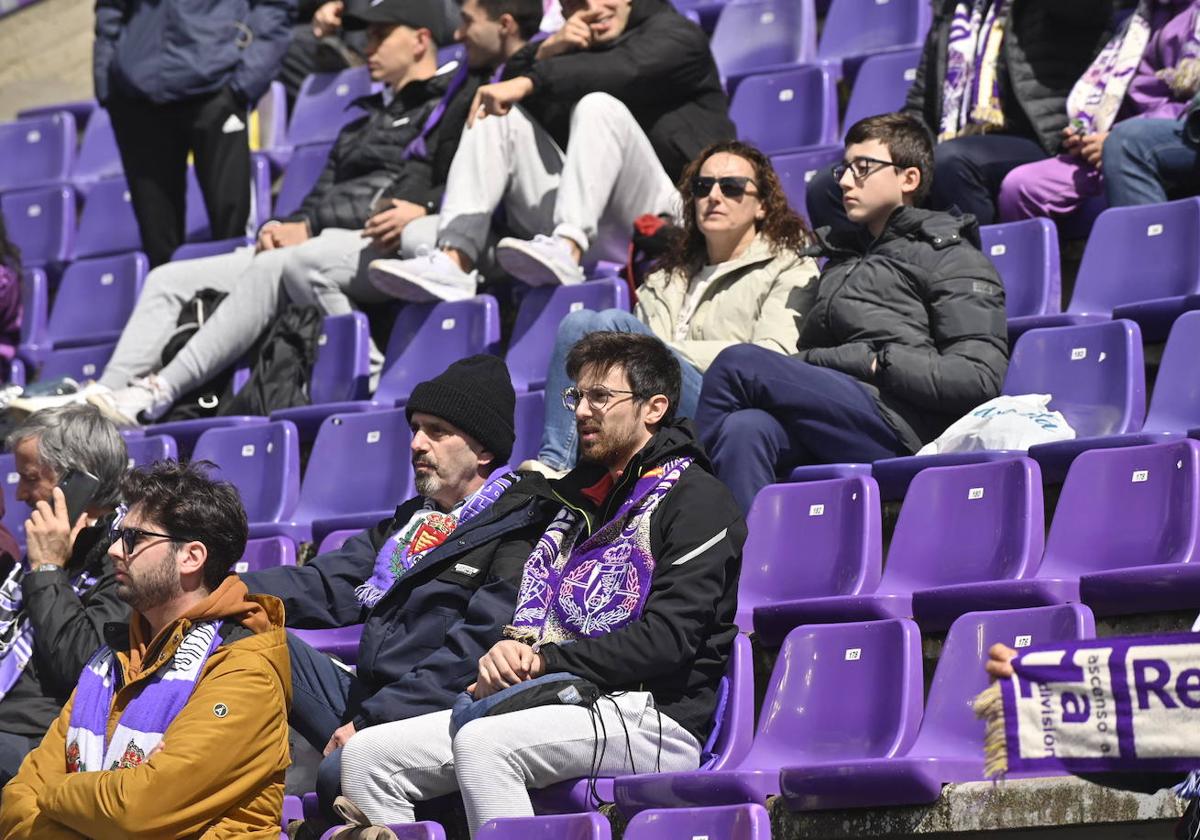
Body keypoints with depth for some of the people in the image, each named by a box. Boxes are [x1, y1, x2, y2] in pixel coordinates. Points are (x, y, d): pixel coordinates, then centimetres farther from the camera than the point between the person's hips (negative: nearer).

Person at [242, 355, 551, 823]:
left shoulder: (519, 534, -7)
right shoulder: (410, 520, 21)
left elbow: (473, 652, -17)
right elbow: (325, 587, 14)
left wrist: (370, 722, -20)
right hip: (364, 705, 9)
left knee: (345, 772, -37)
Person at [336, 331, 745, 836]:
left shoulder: (696, 500, -1)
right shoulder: (583, 496, 26)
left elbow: (667, 641, -12)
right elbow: (537, 604, 23)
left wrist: (544, 660, -11)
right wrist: (510, 649, -1)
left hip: (654, 718, -8)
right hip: (558, 703, 8)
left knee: (482, 742, -36)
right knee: (365, 756, -8)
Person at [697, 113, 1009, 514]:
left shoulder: (951, 257, 12)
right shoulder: (841, 257, 35)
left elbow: (981, 377, -2)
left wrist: (879, 362, -8)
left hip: (897, 424, -6)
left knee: (738, 363, -21)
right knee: (745, 429, -31)